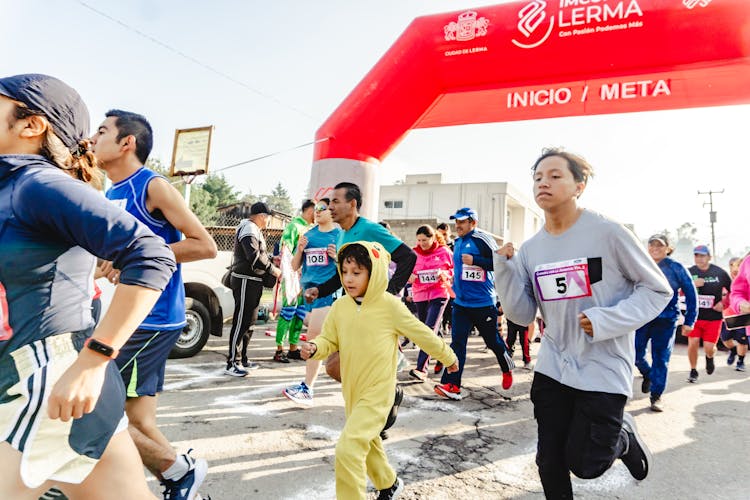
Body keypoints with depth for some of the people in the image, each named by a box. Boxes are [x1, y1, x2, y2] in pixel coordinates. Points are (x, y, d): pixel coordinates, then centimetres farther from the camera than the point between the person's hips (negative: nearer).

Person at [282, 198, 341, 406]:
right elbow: (295, 266, 15)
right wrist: (299, 250, -3)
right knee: (316, 339, 12)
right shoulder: (308, 235, 14)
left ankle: (307, 388, -10)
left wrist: (337, 258, -15)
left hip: (328, 290, -5)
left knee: (313, 337, -12)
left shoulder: (340, 235, 1)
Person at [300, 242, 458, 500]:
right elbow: (329, 340, 3)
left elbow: (423, 334, -6)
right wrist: (315, 348, -19)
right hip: (351, 390, 6)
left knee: (348, 448, -16)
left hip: (377, 392, -6)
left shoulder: (390, 305, -16)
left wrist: (448, 357, 5)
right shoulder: (340, 306, -4)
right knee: (367, 442, 25)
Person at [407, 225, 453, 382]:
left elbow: (455, 270, 7)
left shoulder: (444, 251, -1)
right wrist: (410, 276, -10)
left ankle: (421, 368, -18)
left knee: (430, 329, -15)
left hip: (439, 294, -4)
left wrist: (444, 273, -13)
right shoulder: (414, 253, 6)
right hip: (420, 295, 4)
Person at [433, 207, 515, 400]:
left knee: (492, 341, 10)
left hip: (483, 303, -6)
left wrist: (475, 260, -24)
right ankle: (451, 385, -3)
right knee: (457, 342, -3)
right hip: (461, 302, 6)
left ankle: (507, 369, 38)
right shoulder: (458, 242, 13)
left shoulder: (482, 239, -11)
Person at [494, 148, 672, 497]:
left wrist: (606, 320, -19)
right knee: (549, 463, 11)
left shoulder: (608, 232, -13)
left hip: (603, 370, -4)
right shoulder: (529, 249, 0)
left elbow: (657, 289, -5)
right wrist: (505, 268, -13)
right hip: (552, 368, 4)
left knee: (584, 465, 4)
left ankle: (623, 434, 34)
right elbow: (522, 315, 0)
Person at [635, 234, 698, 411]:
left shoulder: (676, 268, -1)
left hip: (666, 320, -2)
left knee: (661, 359, 2)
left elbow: (691, 294, 3)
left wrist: (689, 321, 0)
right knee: (636, 355, 1)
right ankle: (647, 374, 34)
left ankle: (656, 397, 16)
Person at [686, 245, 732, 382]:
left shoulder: (720, 273, -2)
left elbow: (733, 291, 9)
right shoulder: (689, 272, -1)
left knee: (709, 347, -1)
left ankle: (710, 358, 36)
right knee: (693, 343, -7)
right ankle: (693, 371, 14)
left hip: (713, 317, 0)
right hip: (694, 315, 0)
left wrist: (724, 303, -4)